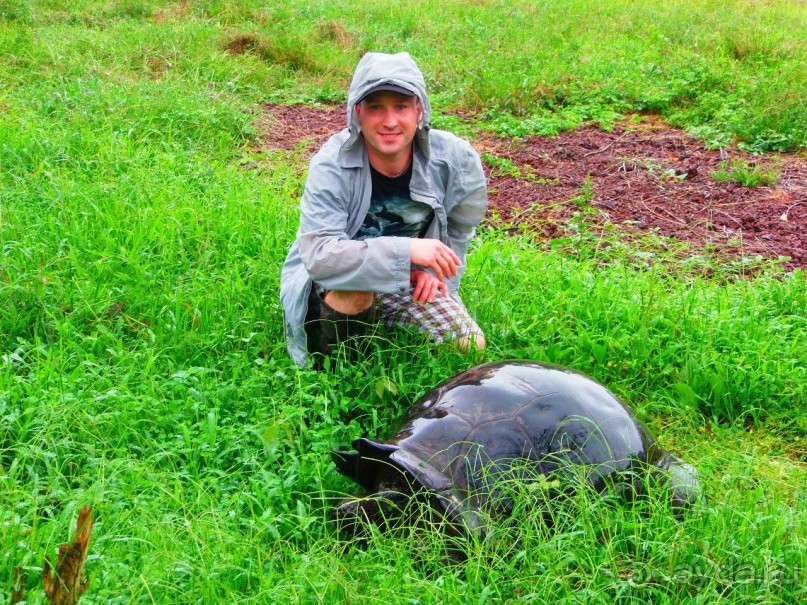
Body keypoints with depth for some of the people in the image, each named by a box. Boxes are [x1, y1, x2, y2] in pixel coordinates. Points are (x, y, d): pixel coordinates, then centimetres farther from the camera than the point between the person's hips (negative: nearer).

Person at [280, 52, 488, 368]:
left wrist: (435, 270, -7)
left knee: (469, 345, -10)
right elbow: (318, 256, -39)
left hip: (406, 282, 4)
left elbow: (459, 227, 7)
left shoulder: (455, 158, -15)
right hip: (330, 283, -4)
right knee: (352, 290, -37)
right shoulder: (331, 166, -26)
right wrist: (407, 250, -42)